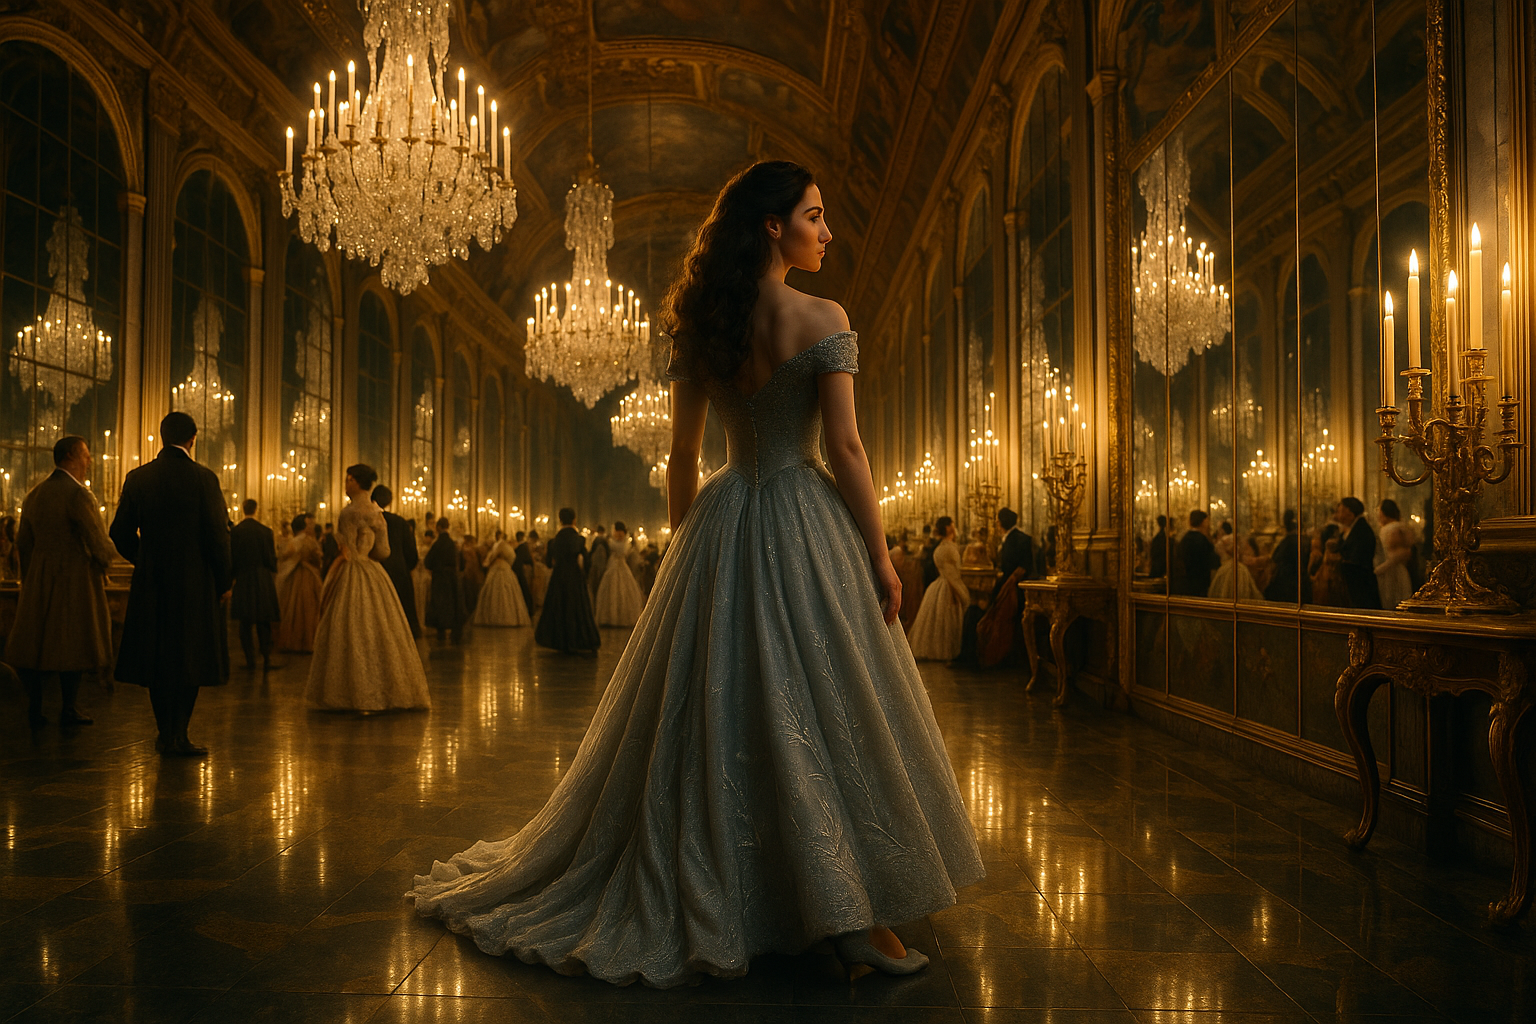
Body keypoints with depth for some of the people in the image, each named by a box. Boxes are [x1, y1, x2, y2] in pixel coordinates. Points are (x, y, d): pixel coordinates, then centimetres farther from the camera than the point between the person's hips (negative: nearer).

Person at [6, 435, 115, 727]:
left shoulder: (34, 495, 9)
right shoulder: (78, 494, -16)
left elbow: (23, 544, 14)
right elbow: (98, 544, -17)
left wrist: (29, 579, 24)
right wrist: (102, 564, 4)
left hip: (38, 580, 7)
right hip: (76, 578, -7)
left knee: (35, 640, 12)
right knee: (73, 644, 2)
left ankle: (35, 709, 15)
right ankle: (68, 710, 7)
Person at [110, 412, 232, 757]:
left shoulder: (137, 478, 3)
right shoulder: (203, 478, -9)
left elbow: (121, 533, 6)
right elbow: (217, 535, -10)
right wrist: (224, 579, 2)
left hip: (150, 584, 4)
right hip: (194, 583, -4)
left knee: (157, 659, 13)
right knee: (190, 659, 4)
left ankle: (165, 732, 20)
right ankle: (177, 736, 3)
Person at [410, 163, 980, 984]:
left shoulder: (699, 327, 6)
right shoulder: (824, 320, -9)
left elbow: (681, 457, 8)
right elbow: (845, 448, -13)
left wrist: (686, 547, 17)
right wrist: (880, 555, -8)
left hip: (722, 528, 5)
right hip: (808, 524, -5)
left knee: (713, 719, 13)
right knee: (828, 710, 2)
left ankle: (700, 899, 28)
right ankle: (851, 915, 7)